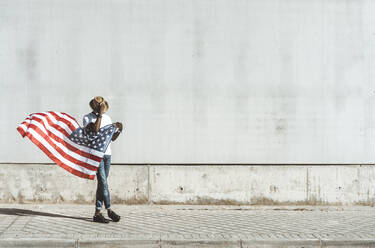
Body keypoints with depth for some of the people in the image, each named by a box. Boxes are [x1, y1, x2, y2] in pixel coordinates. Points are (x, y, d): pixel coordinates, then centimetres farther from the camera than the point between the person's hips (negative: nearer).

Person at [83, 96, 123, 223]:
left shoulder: (107, 118, 15)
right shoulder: (87, 117, -1)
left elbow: (112, 138, 14)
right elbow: (95, 129, -21)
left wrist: (119, 131, -6)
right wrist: (100, 114, -16)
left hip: (107, 153, 6)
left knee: (102, 183, 5)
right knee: (103, 182, -10)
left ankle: (97, 213, 9)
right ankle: (109, 210, 0)